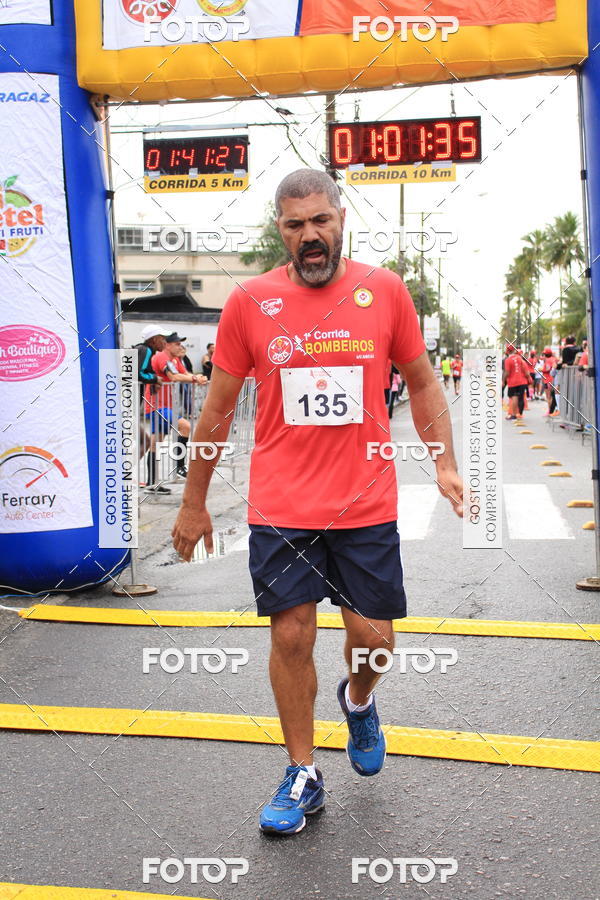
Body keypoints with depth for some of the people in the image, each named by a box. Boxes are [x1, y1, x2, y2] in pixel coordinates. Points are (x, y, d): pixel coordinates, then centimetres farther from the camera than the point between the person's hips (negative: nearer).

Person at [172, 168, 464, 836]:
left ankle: (357, 699, 41)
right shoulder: (249, 302, -1)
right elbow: (218, 408, 6)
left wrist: (444, 464, -1)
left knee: (373, 637, 4)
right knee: (291, 635, 3)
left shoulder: (384, 291, 0)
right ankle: (302, 775, 23)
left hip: (366, 504, 1)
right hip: (280, 506, 0)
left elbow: (422, 382, 11)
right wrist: (193, 503, 10)